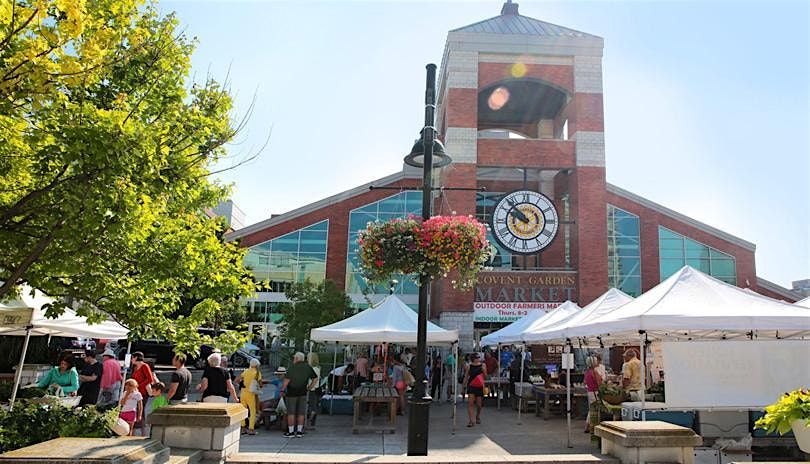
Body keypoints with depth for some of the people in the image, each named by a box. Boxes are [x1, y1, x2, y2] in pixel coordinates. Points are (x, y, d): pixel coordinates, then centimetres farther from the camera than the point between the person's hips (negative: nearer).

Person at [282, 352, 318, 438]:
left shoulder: (293, 367, -10)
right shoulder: (308, 367, 6)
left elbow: (287, 380, -15)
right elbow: (315, 378, 8)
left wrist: (283, 390, -5)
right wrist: (309, 388, 12)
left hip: (292, 393, -4)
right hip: (303, 393, 4)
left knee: (291, 412, 3)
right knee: (301, 413, 9)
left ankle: (291, 431, 5)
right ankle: (299, 431, 11)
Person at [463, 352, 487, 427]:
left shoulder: (483, 365, 1)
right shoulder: (469, 367, -1)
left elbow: (485, 378, 5)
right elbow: (466, 377, 8)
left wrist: (484, 371, -13)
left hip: (480, 387, 1)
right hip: (471, 386, -1)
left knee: (479, 404, 8)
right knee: (470, 403, -11)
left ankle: (478, 416, 36)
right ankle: (471, 421, -8)